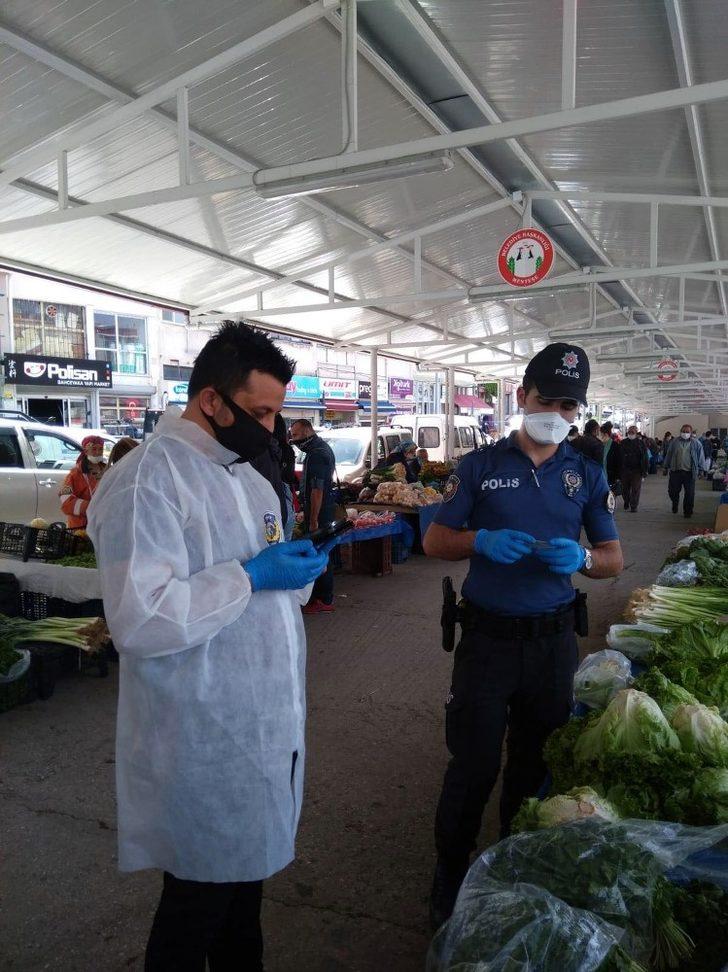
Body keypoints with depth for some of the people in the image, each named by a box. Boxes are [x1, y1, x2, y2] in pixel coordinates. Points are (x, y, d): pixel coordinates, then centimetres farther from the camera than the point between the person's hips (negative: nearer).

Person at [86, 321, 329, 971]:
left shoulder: (248, 475, 10)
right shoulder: (150, 478, -18)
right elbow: (141, 619, -27)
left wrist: (299, 570, -2)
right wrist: (250, 577, -22)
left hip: (266, 723, 8)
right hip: (205, 742, -8)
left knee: (246, 881, 25)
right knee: (199, 901, 12)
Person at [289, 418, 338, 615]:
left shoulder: (316, 454, -18)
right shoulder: (324, 447, 15)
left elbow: (317, 490, -23)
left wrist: (313, 520, -22)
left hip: (319, 510, -10)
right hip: (327, 508, 10)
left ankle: (324, 601, 3)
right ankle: (322, 594, 25)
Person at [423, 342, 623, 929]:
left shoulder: (587, 474, 5)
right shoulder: (481, 466, -1)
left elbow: (613, 559, 7)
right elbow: (434, 541, -1)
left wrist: (580, 558, -16)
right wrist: (482, 540, -21)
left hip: (553, 639, 3)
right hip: (487, 637, -2)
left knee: (536, 762, 17)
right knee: (474, 765, 5)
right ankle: (450, 880, 28)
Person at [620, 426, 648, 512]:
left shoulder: (641, 443, -1)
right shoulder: (623, 443, 5)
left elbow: (644, 459, -2)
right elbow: (619, 457, 5)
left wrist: (644, 472, -8)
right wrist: (619, 471, 1)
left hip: (636, 470, -2)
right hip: (624, 470, 2)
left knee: (635, 489, -2)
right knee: (625, 489, 12)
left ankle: (633, 506, 6)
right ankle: (626, 502, 34)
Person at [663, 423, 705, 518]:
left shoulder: (696, 443, 4)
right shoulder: (675, 442, 8)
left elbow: (701, 456, 8)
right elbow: (668, 454, 12)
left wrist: (700, 469, 3)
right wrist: (666, 467, 11)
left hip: (689, 472, -1)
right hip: (675, 471, 1)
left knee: (689, 493, 1)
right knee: (672, 491, 4)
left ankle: (687, 511, 13)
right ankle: (675, 503, 34)